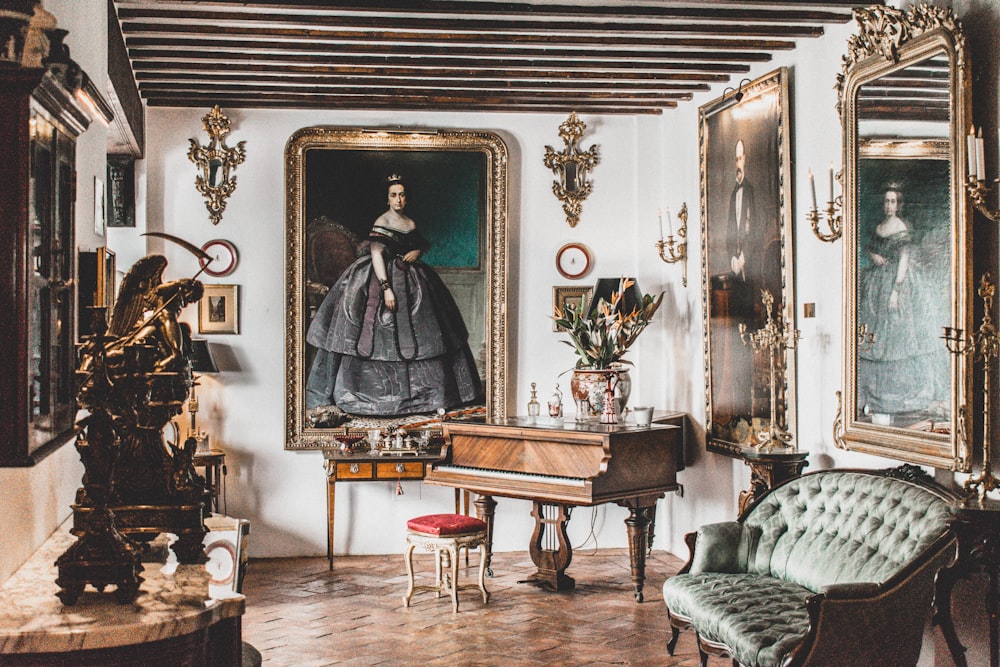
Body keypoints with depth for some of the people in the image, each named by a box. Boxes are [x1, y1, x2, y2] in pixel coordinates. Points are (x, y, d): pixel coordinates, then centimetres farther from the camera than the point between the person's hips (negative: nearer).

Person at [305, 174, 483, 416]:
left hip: (411, 281, 7)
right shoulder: (382, 222, -10)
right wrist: (386, 288, -26)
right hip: (386, 277, -7)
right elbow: (376, 255, -18)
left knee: (416, 336, 9)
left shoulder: (410, 223, 9)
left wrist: (417, 252, -3)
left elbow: (421, 243, 24)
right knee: (384, 336, -6)